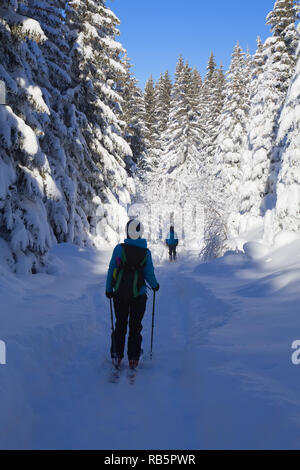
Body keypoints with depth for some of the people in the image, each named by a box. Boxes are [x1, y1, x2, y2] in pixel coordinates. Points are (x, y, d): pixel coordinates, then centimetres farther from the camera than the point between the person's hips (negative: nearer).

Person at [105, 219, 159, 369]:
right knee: (135, 327, 11)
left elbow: (111, 270, -5)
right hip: (139, 295, 0)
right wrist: (155, 285, 18)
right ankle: (133, 359, 15)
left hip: (120, 294, 0)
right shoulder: (146, 252, -5)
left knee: (120, 325, 15)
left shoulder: (119, 248, -9)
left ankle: (117, 356, 15)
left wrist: (109, 289, 5)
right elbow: (149, 274, -2)